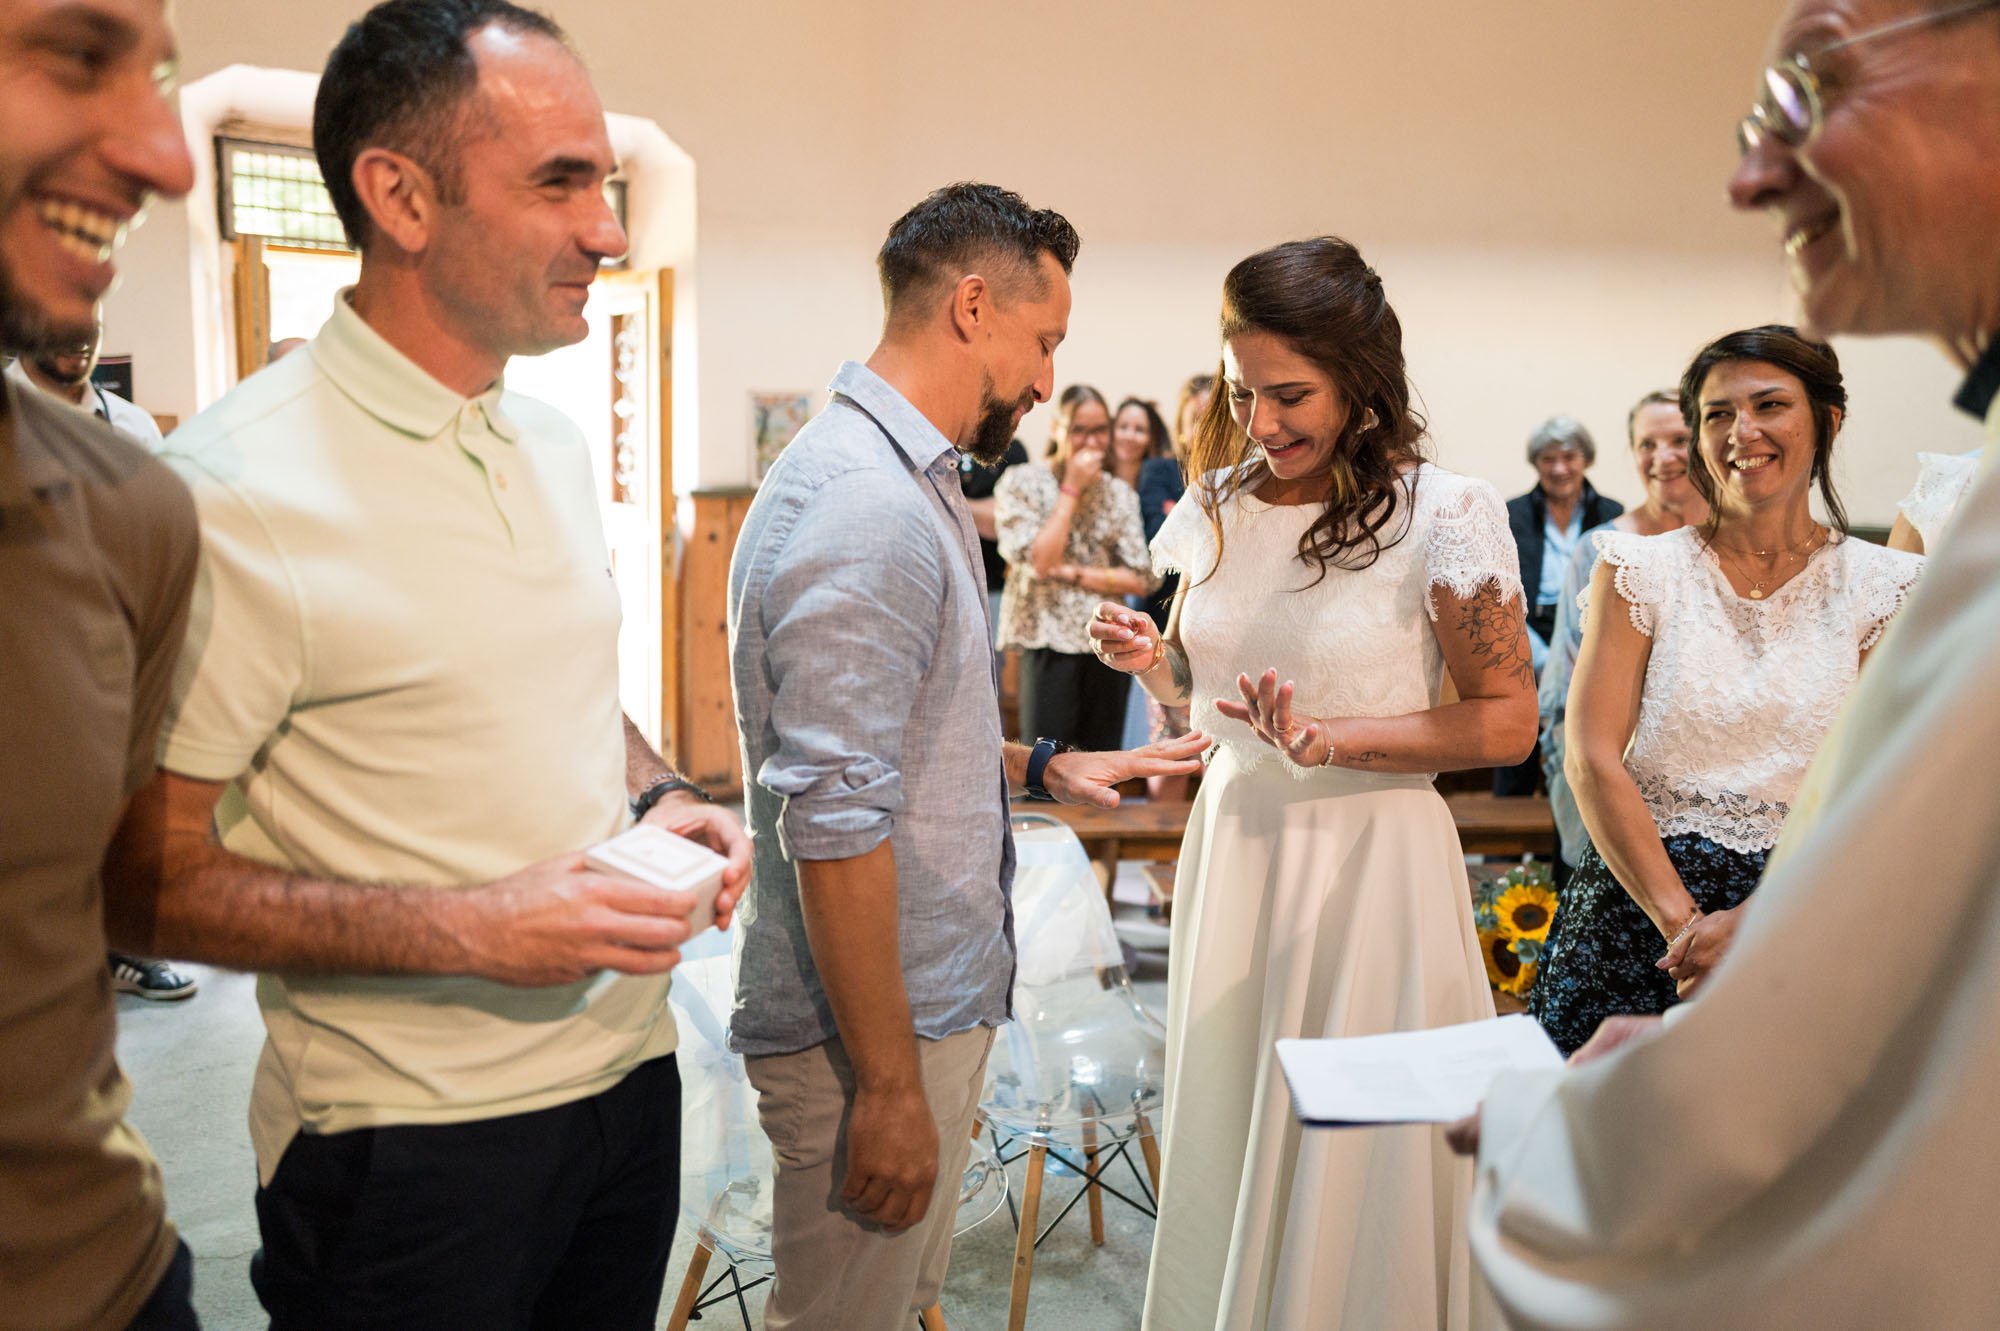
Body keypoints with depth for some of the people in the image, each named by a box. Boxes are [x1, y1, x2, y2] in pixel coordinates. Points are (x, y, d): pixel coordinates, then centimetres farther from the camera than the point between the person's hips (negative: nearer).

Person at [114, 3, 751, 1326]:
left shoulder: (558, 444, 6)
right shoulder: (232, 487, -19)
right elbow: (145, 877, -17)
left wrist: (662, 795, -1)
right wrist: (468, 928, -24)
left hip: (630, 1062, 7)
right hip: (414, 1134, -7)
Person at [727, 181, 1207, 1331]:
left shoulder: (910, 481, 11)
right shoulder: (866, 512, -23)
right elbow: (835, 826, -26)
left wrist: (1046, 769, 11)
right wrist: (889, 1084, -21)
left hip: (937, 995, 10)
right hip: (875, 1027, -10)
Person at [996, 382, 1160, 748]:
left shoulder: (1120, 493, 8)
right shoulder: (1021, 483, -2)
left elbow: (1142, 579, 2)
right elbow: (1039, 561, -15)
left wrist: (1073, 573, -10)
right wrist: (1071, 489, -11)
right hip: (1049, 641, -4)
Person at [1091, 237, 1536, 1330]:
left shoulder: (1443, 514, -12)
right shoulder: (1218, 505, 4)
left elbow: (1507, 719, -9)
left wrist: (1328, 740, -20)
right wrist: (1147, 658, -7)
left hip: (1370, 862, -5)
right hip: (1232, 841, 5)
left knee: (1346, 1163, 9)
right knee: (1222, 1146, 18)